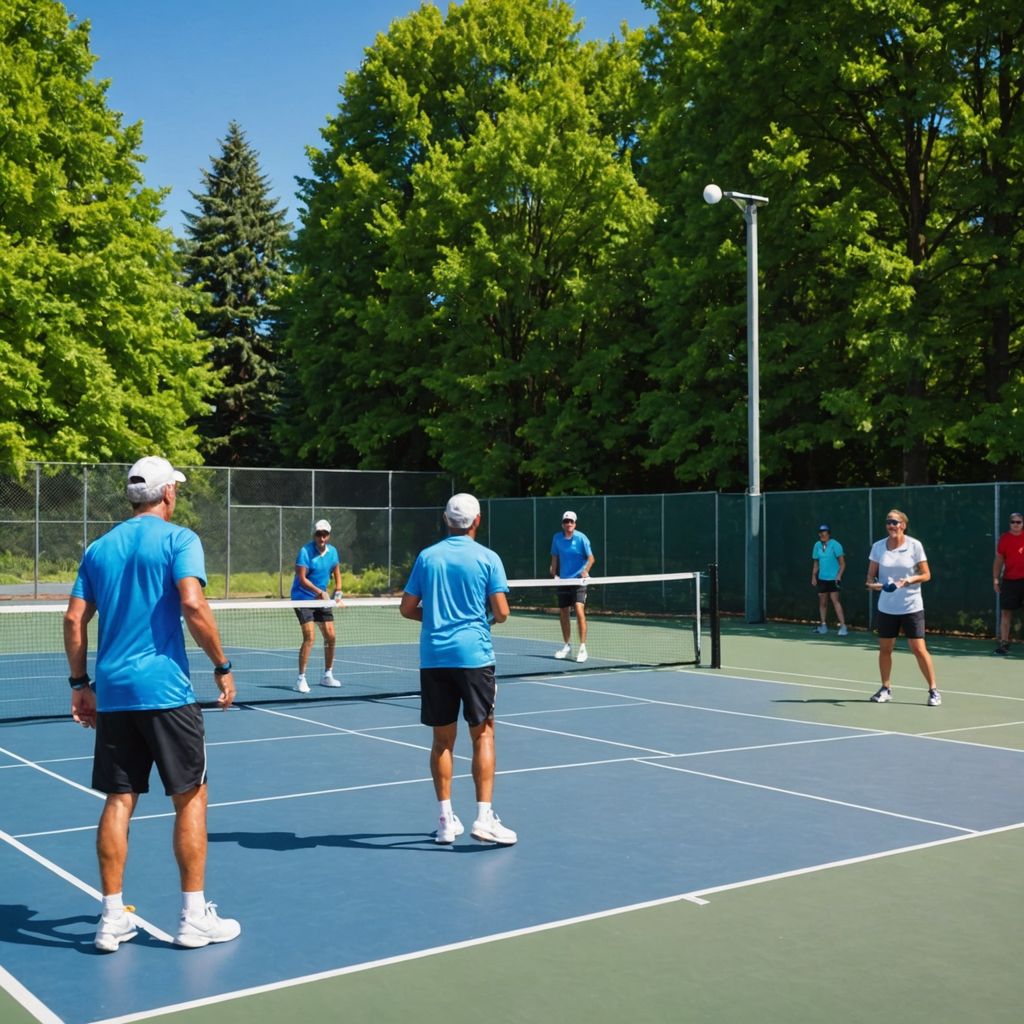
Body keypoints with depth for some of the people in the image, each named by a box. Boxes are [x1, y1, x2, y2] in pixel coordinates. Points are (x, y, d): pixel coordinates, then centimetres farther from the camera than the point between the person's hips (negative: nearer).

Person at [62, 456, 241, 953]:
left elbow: (74, 619, 8)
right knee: (190, 797, 5)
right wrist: (223, 666, -9)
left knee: (119, 800, 10)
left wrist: (79, 683, 15)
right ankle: (194, 917, 10)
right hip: (164, 689, -5)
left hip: (111, 692, 5)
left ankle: (112, 919, 13)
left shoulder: (100, 547, 11)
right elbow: (192, 604, -18)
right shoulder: (178, 539, -5)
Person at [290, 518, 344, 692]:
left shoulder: (332, 551, 3)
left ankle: (327, 675, 23)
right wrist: (320, 592, -29)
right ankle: (301, 679, -10)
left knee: (330, 636, 7)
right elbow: (302, 579, -20)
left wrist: (337, 592, -2)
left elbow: (337, 573, 14)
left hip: (322, 599, 7)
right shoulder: (305, 551, -16)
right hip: (303, 598, -7)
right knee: (309, 637, -16)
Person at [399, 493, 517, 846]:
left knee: (442, 738, 9)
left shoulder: (427, 557, 6)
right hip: (474, 654, -3)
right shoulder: (487, 558, -2)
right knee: (482, 734, 4)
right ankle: (484, 818, -3)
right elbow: (501, 611, -6)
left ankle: (446, 820, 12)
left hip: (433, 658, 3)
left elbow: (407, 608, 8)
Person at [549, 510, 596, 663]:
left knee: (579, 610, -18)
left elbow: (590, 558, -7)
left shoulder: (581, 538, -10)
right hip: (563, 580, 5)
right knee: (563, 613, 11)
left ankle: (582, 648, -16)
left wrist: (585, 571, -22)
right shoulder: (557, 538, 2)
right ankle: (566, 646, 28)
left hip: (578, 580, -5)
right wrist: (554, 574, 4)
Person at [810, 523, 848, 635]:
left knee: (835, 601, -12)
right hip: (822, 578, 6)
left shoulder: (835, 545, -9)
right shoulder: (817, 545, 8)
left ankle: (843, 626, -11)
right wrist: (813, 576, 11)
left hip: (833, 579, -6)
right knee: (822, 602, 9)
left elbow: (842, 563, -8)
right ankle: (823, 625, 17)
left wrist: (839, 576, -18)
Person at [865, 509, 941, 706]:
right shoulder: (878, 547, 1)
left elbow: (926, 575, -3)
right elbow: (871, 575, 6)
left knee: (919, 649, -5)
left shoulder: (915, 545, -6)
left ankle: (933, 690, 6)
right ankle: (886, 688, 24)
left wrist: (909, 580, -21)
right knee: (884, 649, 8)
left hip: (911, 607, -3)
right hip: (886, 607, 3)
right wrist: (872, 584, -16)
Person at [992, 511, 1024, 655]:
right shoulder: (1004, 539, 2)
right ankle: (1004, 643, 6)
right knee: (1005, 612, 1)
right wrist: (996, 578, -2)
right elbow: (999, 560, 5)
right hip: (1009, 580, 1)